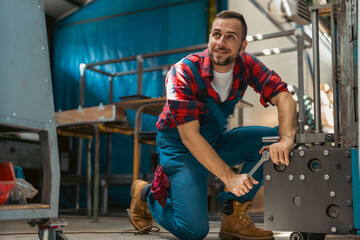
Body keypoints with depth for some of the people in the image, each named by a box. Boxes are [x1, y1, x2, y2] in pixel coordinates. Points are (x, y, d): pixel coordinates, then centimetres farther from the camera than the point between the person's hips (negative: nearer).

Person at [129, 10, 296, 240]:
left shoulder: (246, 64, -10)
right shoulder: (184, 72, -25)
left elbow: (284, 97, -17)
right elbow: (189, 135, -30)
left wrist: (286, 139, -38)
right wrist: (229, 177, -36)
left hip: (217, 141, 6)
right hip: (179, 145, -5)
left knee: (273, 138, -17)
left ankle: (234, 216, -6)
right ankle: (146, 194, 13)